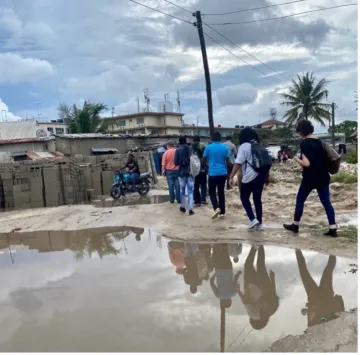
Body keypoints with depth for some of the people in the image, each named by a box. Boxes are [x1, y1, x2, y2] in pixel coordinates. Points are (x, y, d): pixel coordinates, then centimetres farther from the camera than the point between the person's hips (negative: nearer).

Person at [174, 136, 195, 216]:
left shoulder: (178, 150, -6)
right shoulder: (191, 149, 0)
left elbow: (176, 163, -8)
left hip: (182, 172, -1)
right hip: (191, 172, 1)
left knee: (182, 190, 14)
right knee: (191, 191, 2)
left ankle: (183, 207, 24)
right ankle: (190, 209, -5)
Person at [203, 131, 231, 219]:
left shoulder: (208, 147, -5)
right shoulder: (225, 147, -1)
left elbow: (204, 159, 5)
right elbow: (228, 161, -1)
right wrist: (231, 164, 21)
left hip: (213, 173, -2)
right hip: (223, 173, 2)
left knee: (212, 191, 10)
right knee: (221, 192, 11)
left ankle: (216, 208, -13)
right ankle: (222, 212, 12)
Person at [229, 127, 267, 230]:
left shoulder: (244, 146, -7)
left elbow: (238, 163, -15)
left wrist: (231, 177, -15)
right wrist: (266, 176, 26)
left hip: (249, 177, -6)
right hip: (260, 176, 6)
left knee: (244, 198, 10)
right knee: (257, 199, 13)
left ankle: (253, 219, -1)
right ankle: (260, 223, 14)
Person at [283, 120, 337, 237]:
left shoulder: (304, 143, -14)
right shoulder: (319, 141, 10)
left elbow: (306, 163, -21)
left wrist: (297, 159, -3)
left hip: (310, 178, -7)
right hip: (323, 177, 7)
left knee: (300, 201, 11)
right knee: (326, 202, 7)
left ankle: (295, 226, 22)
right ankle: (333, 229, 5)